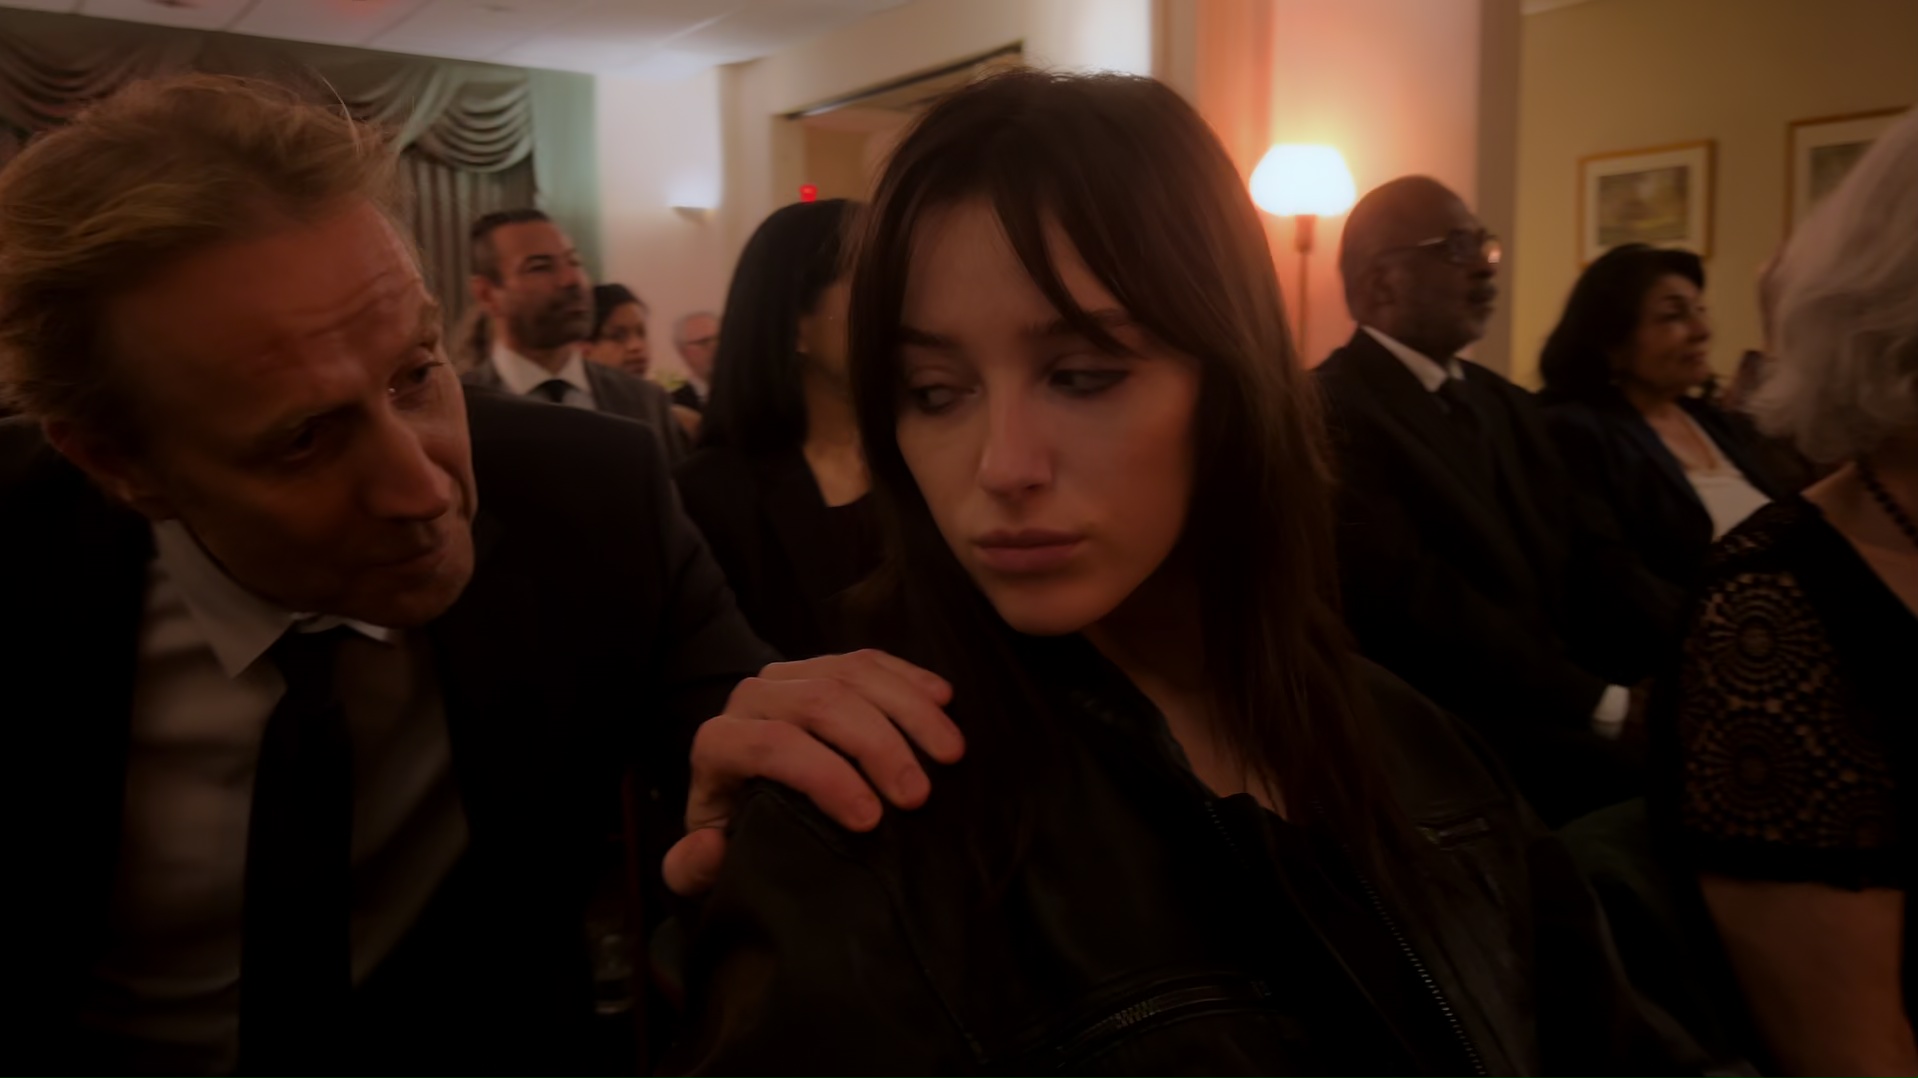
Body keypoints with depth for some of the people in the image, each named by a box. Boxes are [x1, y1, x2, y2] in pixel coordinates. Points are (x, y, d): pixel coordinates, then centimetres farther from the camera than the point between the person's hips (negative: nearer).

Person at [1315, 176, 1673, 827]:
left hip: (1559, 719, 8)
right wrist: (1607, 705, -22)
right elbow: (1414, 604, -22)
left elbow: (1590, 559, 9)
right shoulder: (1329, 415, -12)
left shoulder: (1505, 403, 18)